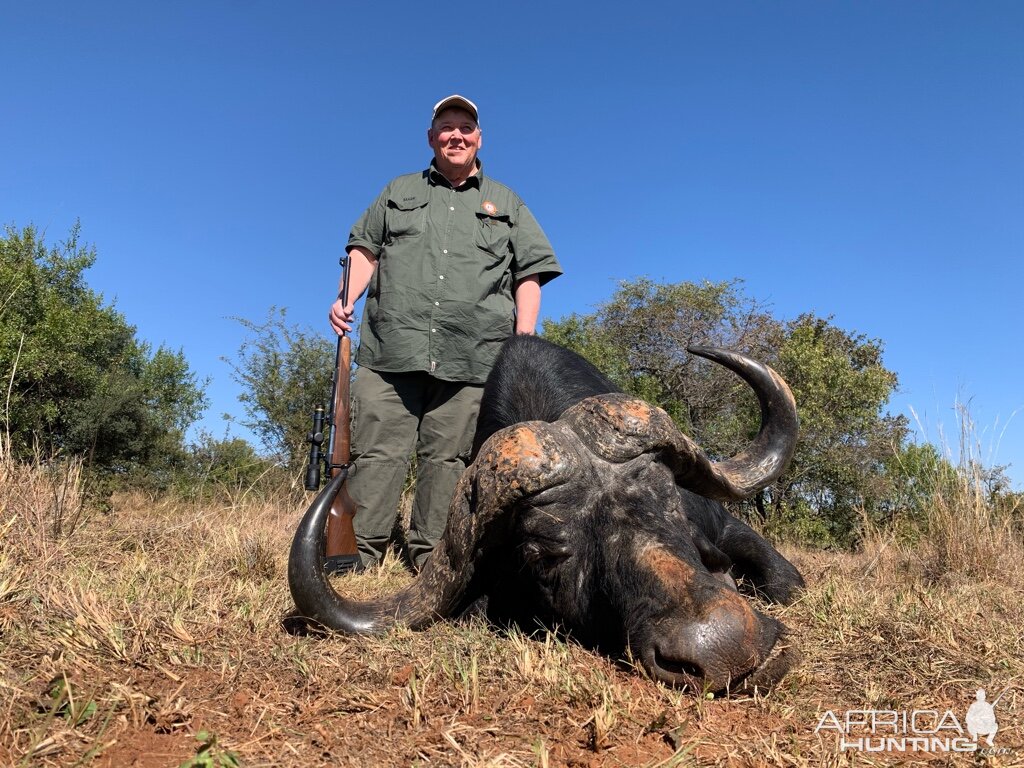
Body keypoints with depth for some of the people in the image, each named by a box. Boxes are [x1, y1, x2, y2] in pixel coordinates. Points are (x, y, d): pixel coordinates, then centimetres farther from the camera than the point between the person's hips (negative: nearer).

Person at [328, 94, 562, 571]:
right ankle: (355, 556, -1)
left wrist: (525, 337, 2)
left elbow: (529, 274, 15)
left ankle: (430, 563, 4)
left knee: (448, 458, -3)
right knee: (378, 451, -6)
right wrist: (347, 298, 2)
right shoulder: (399, 192, 25)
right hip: (393, 346, 1)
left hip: (472, 354, 0)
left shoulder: (506, 203, 22)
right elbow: (365, 250, 20)